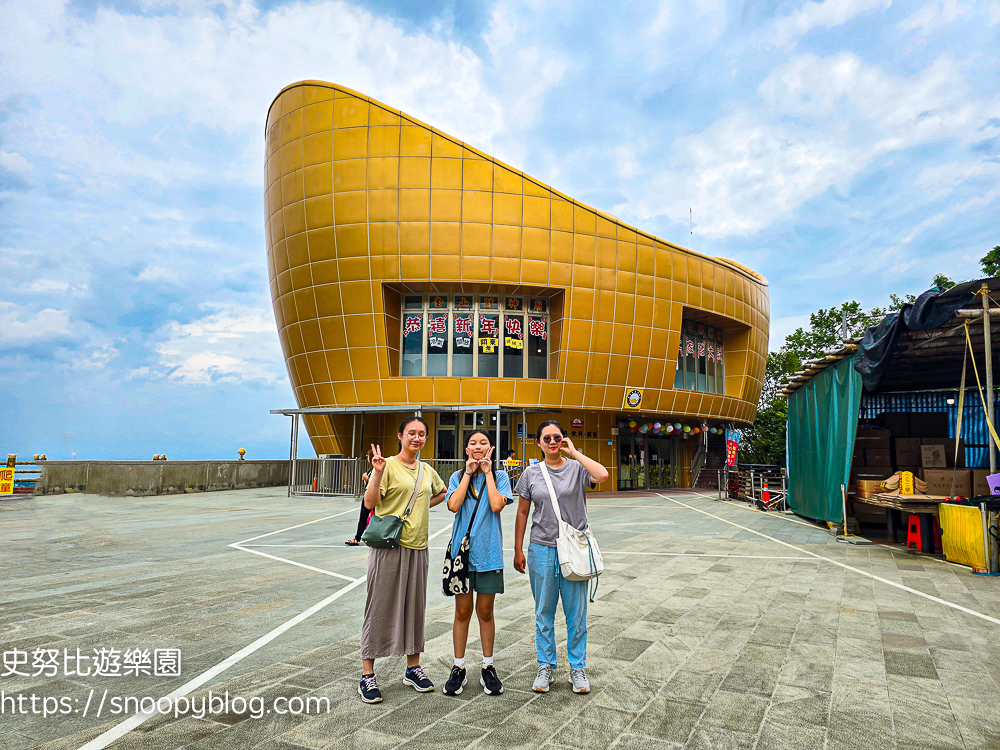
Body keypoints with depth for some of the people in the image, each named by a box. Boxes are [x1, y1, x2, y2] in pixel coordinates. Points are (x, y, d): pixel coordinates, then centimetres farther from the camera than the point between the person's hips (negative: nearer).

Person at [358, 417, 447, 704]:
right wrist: (378, 473, -28)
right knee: (380, 607, 1)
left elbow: (442, 492, 30)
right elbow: (370, 503, -16)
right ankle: (367, 675, 13)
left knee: (415, 607, 14)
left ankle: (413, 668, 29)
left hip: (417, 547, 6)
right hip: (389, 546, -6)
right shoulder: (388, 465, -7)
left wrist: (424, 505, 13)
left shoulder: (427, 471, 10)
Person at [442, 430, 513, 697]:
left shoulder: (499, 476, 3)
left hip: (489, 552, -1)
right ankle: (459, 668, 20)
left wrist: (487, 472, -8)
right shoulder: (458, 477, 6)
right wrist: (469, 473, -8)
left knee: (485, 611, 8)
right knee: (462, 611, 7)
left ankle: (488, 667, 23)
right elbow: (453, 505, -12)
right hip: (462, 549, 1)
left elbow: (497, 505, -15)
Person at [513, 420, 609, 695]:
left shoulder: (577, 469, -2)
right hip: (542, 550, 1)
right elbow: (522, 512, 8)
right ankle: (545, 667, 26)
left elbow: (602, 475, -24)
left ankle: (578, 668, 24)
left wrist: (575, 453, -16)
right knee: (544, 612, 11)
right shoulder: (531, 473, 4)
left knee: (576, 613, 8)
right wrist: (518, 551, 6)